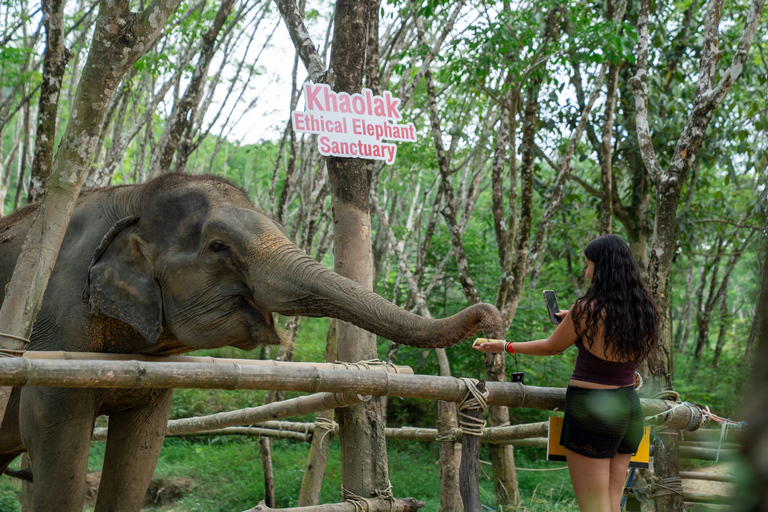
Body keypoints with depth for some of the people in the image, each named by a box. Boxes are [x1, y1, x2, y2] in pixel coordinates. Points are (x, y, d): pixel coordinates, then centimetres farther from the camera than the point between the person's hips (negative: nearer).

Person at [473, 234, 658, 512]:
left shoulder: (587, 308, -16)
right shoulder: (643, 309, 2)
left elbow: (552, 347, -2)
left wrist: (505, 346, 12)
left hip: (592, 408, -7)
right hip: (629, 404, 7)